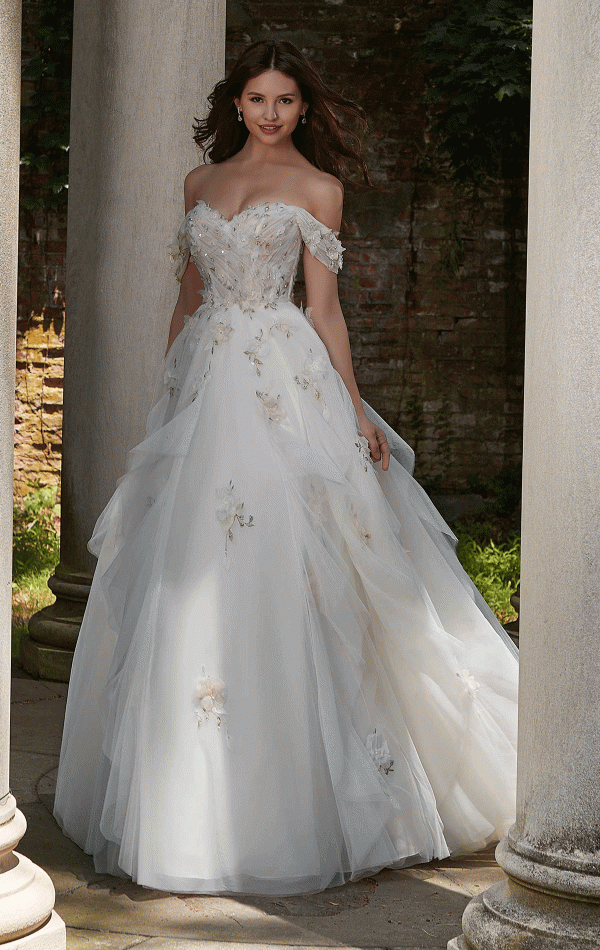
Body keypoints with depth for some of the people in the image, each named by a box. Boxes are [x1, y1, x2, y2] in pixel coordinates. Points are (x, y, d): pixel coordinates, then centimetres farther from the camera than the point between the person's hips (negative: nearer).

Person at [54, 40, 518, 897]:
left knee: (274, 576, -9)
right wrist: (170, 392, 13)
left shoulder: (317, 185, 5)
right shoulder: (201, 182, 16)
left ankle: (287, 804, 1)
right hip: (203, 387, 4)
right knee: (185, 579, 3)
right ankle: (189, 800, 14)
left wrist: (356, 410, -4)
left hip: (284, 387, -4)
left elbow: (324, 308, 3)